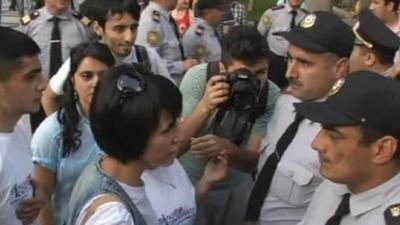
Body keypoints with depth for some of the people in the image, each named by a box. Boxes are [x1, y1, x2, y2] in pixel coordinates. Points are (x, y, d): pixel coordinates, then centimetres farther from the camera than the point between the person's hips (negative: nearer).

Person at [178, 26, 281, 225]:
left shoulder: (271, 96, -22)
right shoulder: (198, 77, -26)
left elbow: (254, 161, -21)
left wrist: (228, 148, -43)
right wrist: (205, 107, -43)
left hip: (236, 187, 2)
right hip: (189, 181, -1)